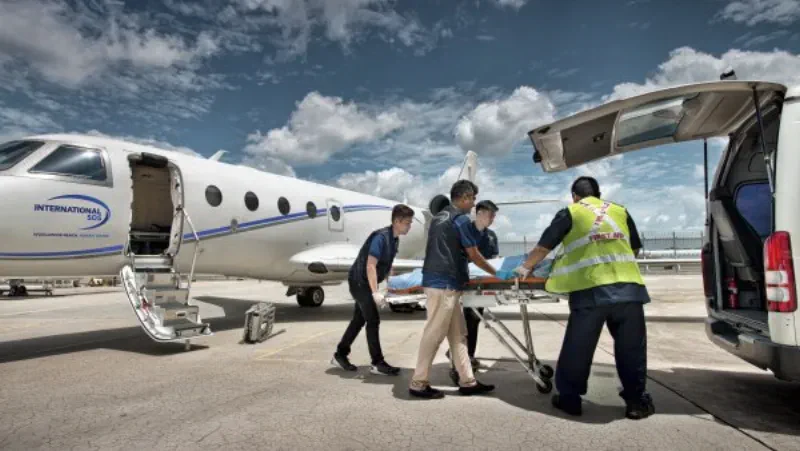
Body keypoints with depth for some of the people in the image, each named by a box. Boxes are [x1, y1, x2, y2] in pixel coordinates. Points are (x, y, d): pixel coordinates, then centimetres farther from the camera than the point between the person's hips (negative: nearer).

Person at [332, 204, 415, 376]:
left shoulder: (394, 239, 5)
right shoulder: (381, 237, -23)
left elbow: (387, 264, 15)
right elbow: (370, 266, -27)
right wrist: (375, 292, -30)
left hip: (366, 282, 9)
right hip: (360, 281, -9)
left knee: (359, 320, 14)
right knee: (373, 321, -6)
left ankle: (340, 355, 26)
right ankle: (377, 363, 2)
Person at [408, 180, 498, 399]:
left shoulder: (439, 217, 17)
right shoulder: (461, 219, -10)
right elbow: (474, 255, -7)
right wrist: (495, 272, 8)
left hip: (436, 280, 9)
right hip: (445, 284, -9)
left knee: (458, 334, 12)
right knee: (434, 334, -1)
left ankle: (467, 381, 18)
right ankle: (418, 383, 8)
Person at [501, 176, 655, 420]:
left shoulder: (569, 213, 11)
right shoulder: (620, 211, 20)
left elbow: (544, 246, 10)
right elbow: (635, 248, 26)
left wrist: (525, 267, 23)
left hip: (590, 288, -3)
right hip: (628, 286, 3)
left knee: (577, 347, 7)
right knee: (631, 347, 13)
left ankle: (569, 398, 17)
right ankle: (636, 401, 19)